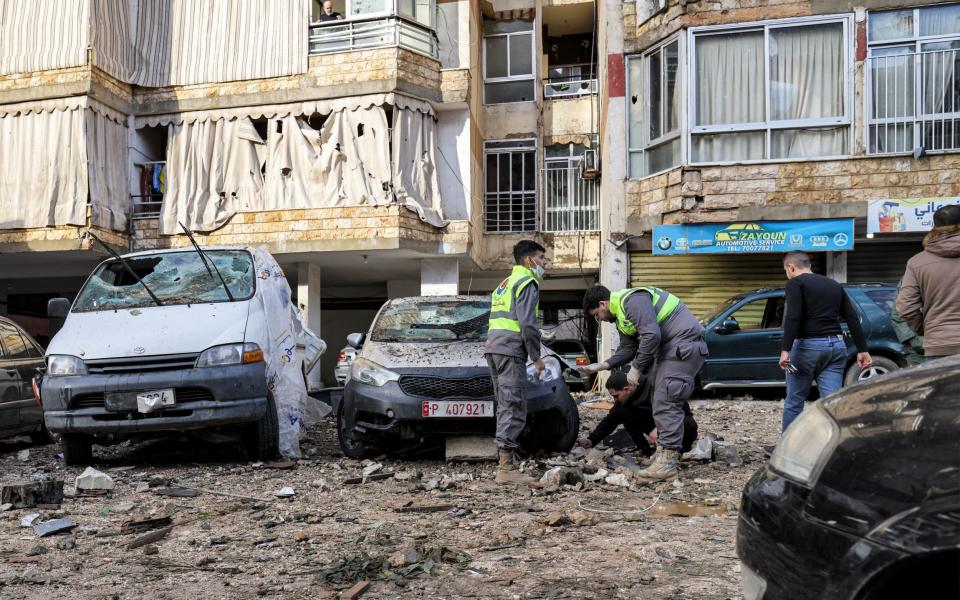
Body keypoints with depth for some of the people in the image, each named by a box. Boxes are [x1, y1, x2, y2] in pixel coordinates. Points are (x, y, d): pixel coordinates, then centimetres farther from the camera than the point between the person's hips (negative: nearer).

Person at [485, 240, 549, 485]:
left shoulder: (505, 283, 27)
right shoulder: (527, 282, -4)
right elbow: (528, 323, -15)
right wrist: (536, 356, -7)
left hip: (493, 348, 10)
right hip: (511, 350, -10)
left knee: (505, 407, 12)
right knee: (514, 409, -10)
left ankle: (506, 464, 15)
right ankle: (506, 469, -13)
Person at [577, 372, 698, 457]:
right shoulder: (624, 399, -8)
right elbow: (610, 420, -4)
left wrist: (659, 428, -40)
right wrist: (592, 440, -14)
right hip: (653, 422, 6)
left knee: (689, 425, -40)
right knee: (624, 413, -18)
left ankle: (683, 447, -7)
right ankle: (646, 449, -7)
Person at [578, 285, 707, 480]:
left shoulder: (632, 301, -17)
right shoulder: (621, 317, 17)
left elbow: (651, 335, -25)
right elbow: (627, 349, 20)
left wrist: (636, 368, -16)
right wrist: (602, 366, 10)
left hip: (684, 343, -11)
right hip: (667, 347, 11)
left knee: (666, 403, -14)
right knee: (661, 401, 12)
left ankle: (668, 462, -13)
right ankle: (664, 452, 19)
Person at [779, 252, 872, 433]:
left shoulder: (795, 284, -2)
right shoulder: (835, 285, 19)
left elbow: (792, 318, -17)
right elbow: (853, 319, 14)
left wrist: (785, 350, -22)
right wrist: (863, 350, 14)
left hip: (808, 345, -6)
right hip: (836, 345, 6)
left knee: (794, 400, 7)